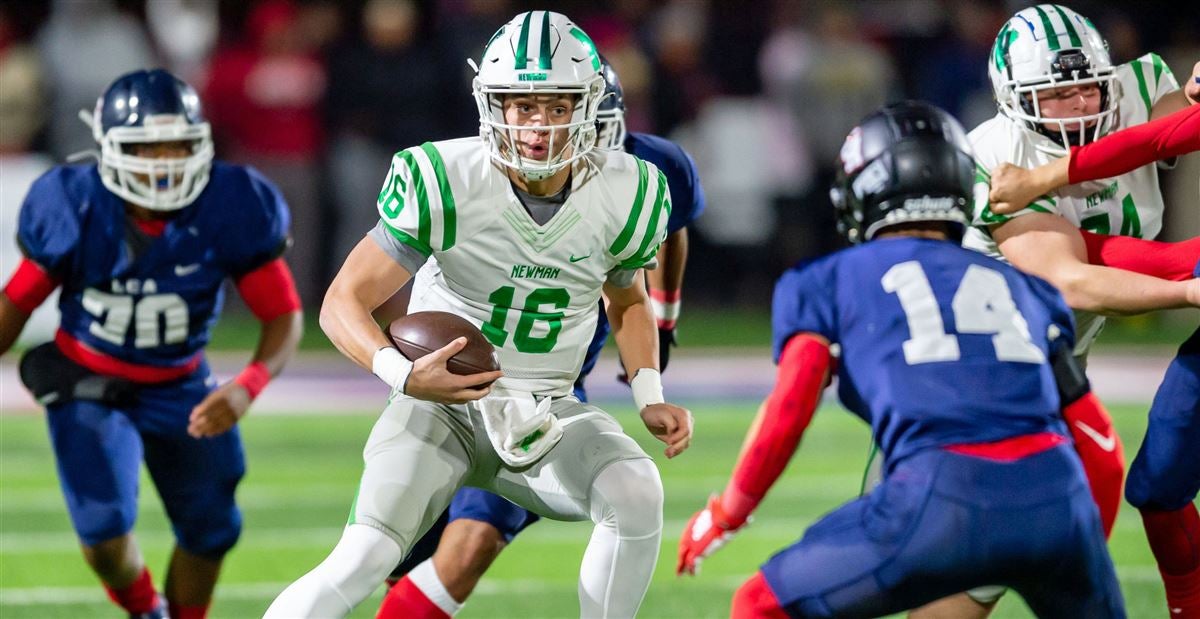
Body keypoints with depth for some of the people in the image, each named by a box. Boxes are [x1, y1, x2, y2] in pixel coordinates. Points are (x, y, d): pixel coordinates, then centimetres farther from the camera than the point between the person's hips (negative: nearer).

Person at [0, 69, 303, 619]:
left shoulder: (231, 211, -23)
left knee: (209, 529, 5)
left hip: (179, 387, 2)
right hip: (87, 383, -2)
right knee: (104, 527, -16)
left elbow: (284, 316, -15)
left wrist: (246, 390, -31)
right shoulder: (74, 209, -23)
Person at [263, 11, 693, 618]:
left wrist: (650, 398, 3)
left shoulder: (623, 197, -5)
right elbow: (343, 302, -14)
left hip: (545, 416, 3)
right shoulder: (447, 184, -18)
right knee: (365, 557, -24)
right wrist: (403, 375, -33)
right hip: (440, 406, -3)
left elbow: (627, 300, 18)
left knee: (636, 495, -26)